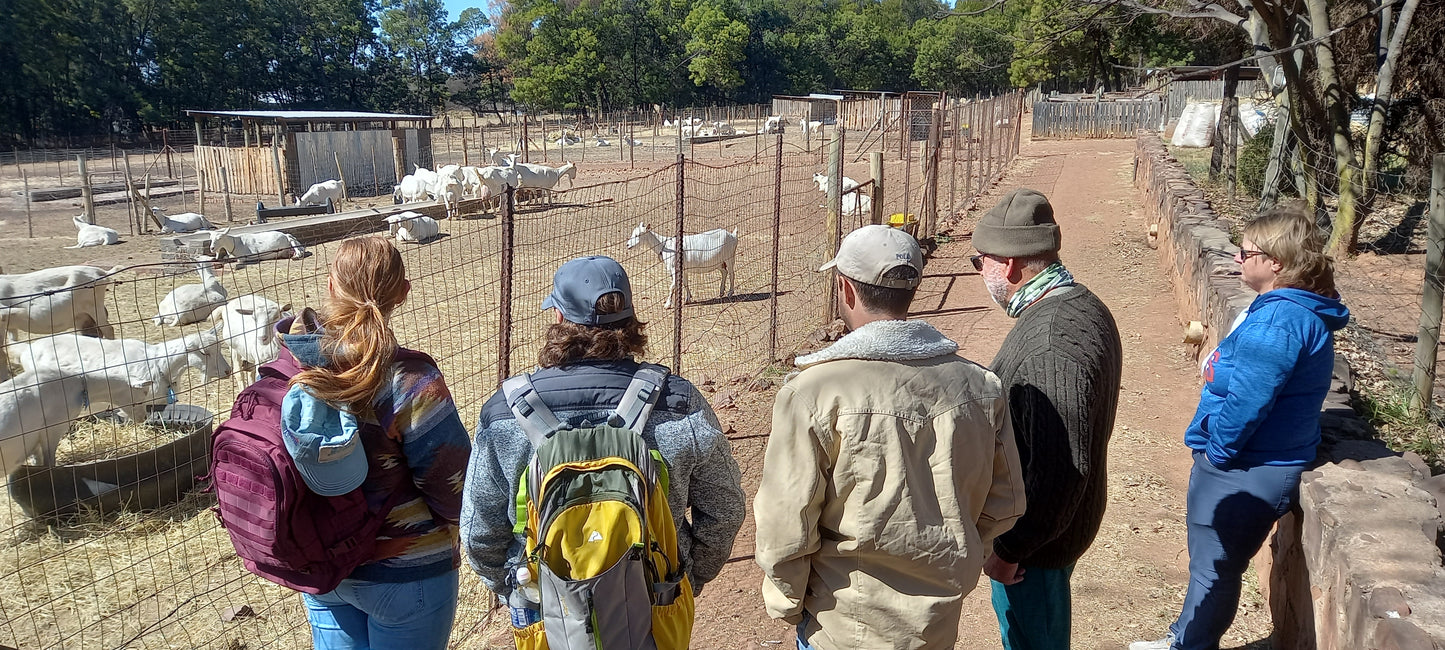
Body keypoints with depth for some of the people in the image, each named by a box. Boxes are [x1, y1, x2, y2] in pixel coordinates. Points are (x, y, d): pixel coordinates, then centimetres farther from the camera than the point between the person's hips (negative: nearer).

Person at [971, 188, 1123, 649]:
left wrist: (1009, 549, -22)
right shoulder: (1082, 305, 1)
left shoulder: (1051, 344, -33)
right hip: (1064, 519, 9)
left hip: (1037, 530, -9)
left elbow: (1061, 469, -32)